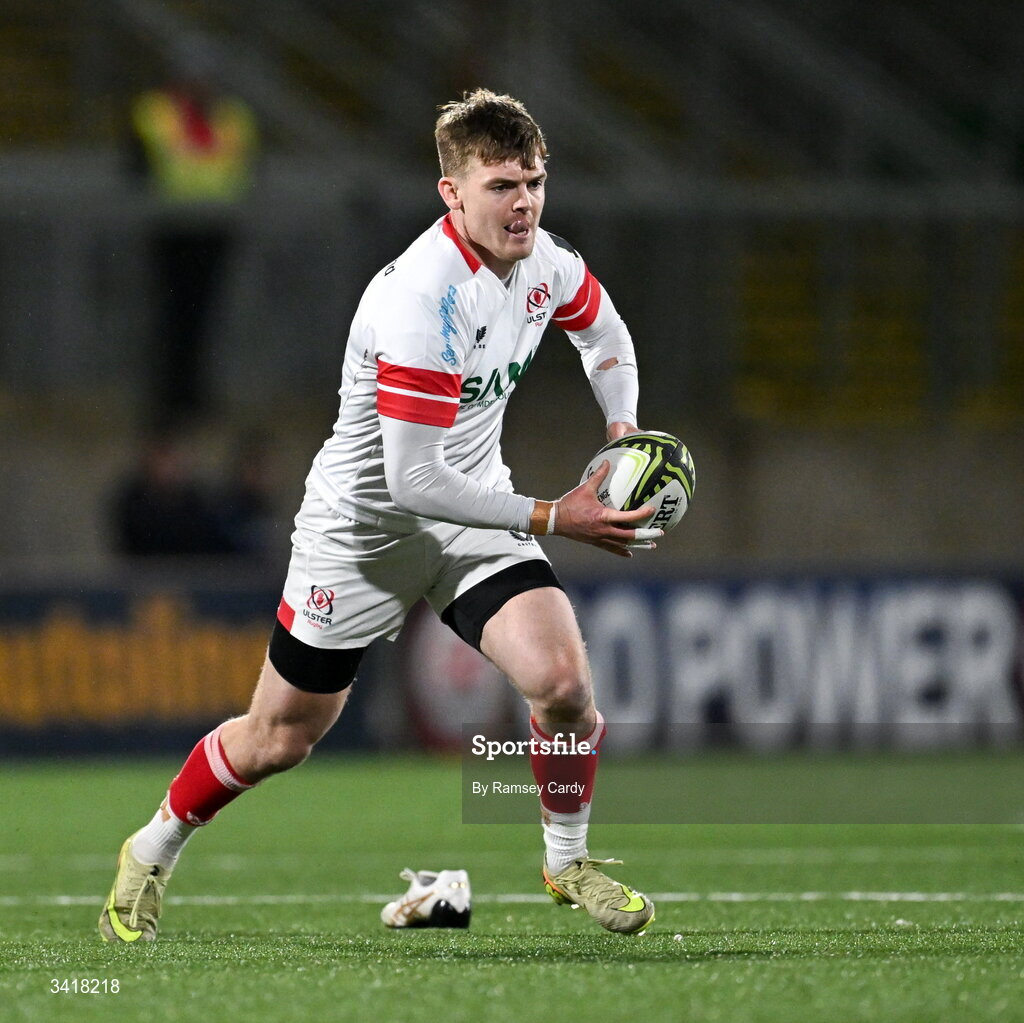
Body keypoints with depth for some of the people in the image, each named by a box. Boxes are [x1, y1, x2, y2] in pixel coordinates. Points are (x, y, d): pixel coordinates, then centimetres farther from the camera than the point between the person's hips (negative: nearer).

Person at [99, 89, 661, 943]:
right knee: (279, 740, 7)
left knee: (563, 679, -18)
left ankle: (568, 862, 8)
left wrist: (624, 433, 1)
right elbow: (414, 481, -32)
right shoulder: (422, 298, -31)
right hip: (366, 522, -5)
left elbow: (605, 335, 19)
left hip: (474, 515, 5)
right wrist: (554, 520, -28)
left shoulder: (545, 263, -7)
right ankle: (152, 853, 34)